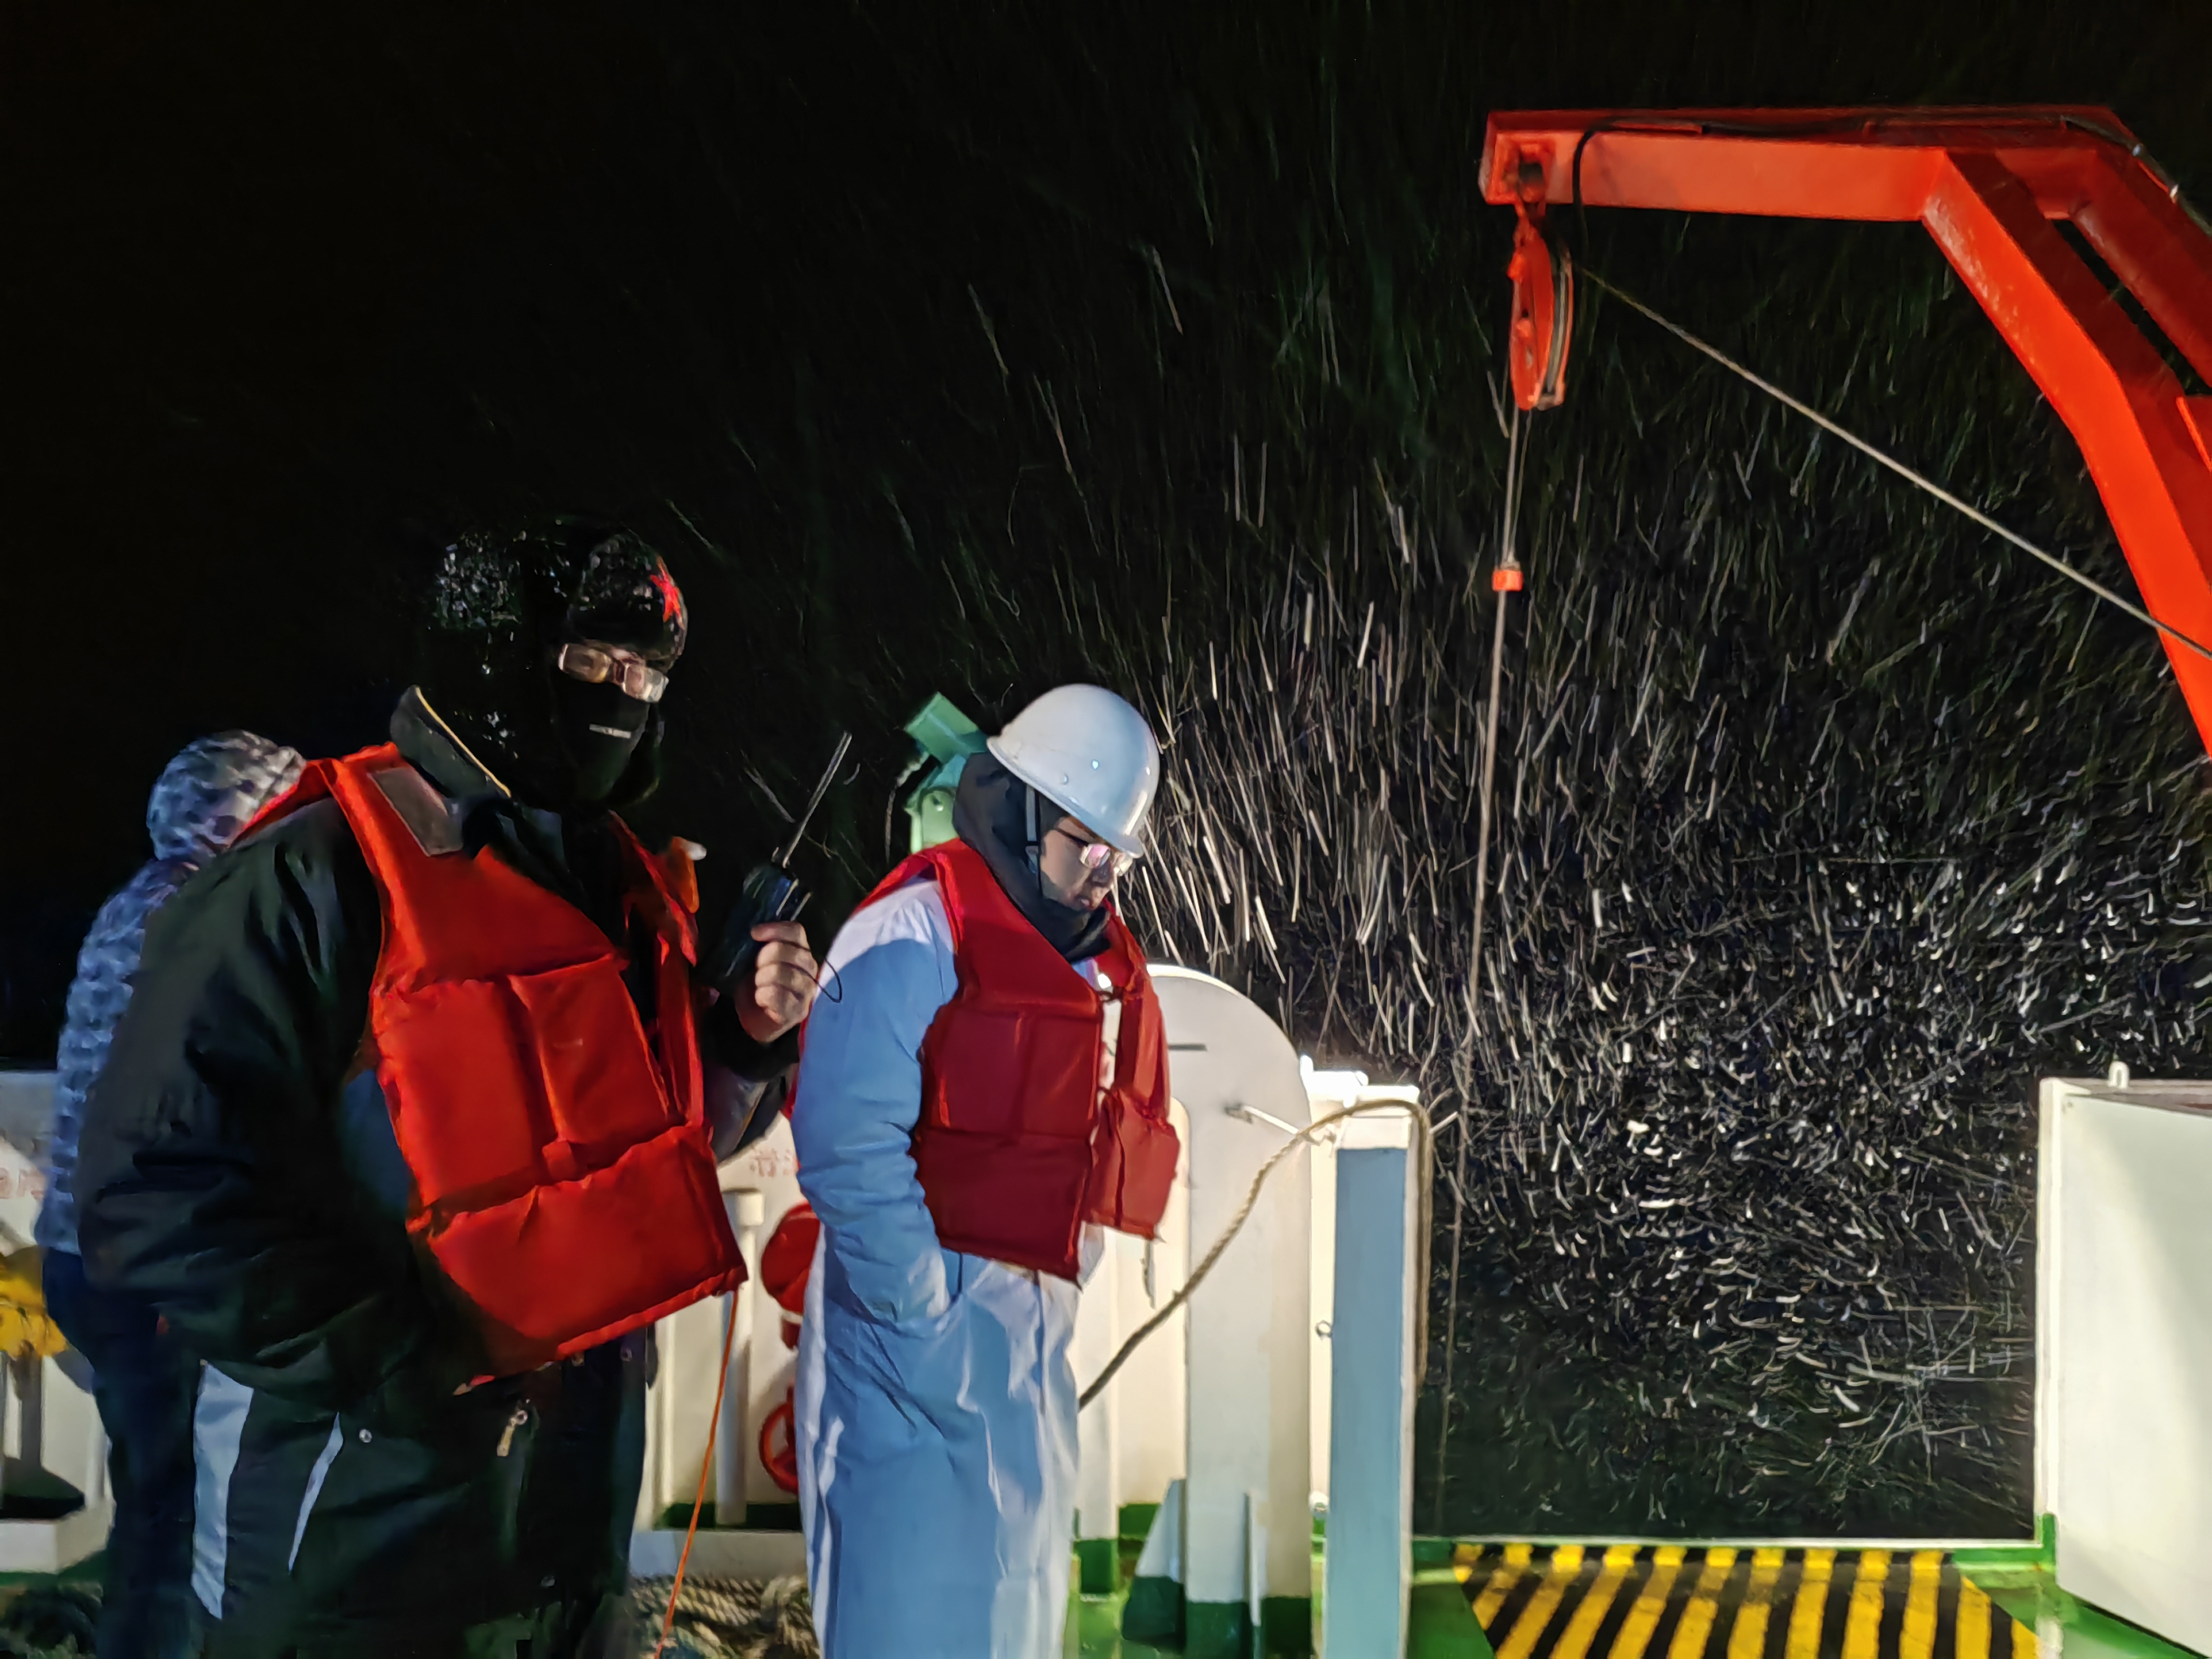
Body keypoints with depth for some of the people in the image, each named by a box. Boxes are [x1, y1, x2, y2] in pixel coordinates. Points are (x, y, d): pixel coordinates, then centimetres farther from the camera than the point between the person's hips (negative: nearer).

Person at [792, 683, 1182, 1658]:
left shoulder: (1098, 958, 14)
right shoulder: (915, 936, -12)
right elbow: (848, 1149, -20)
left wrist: (1056, 1303, 8)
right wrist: (921, 1323, -20)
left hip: (1037, 1321, 8)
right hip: (923, 1325, -8)